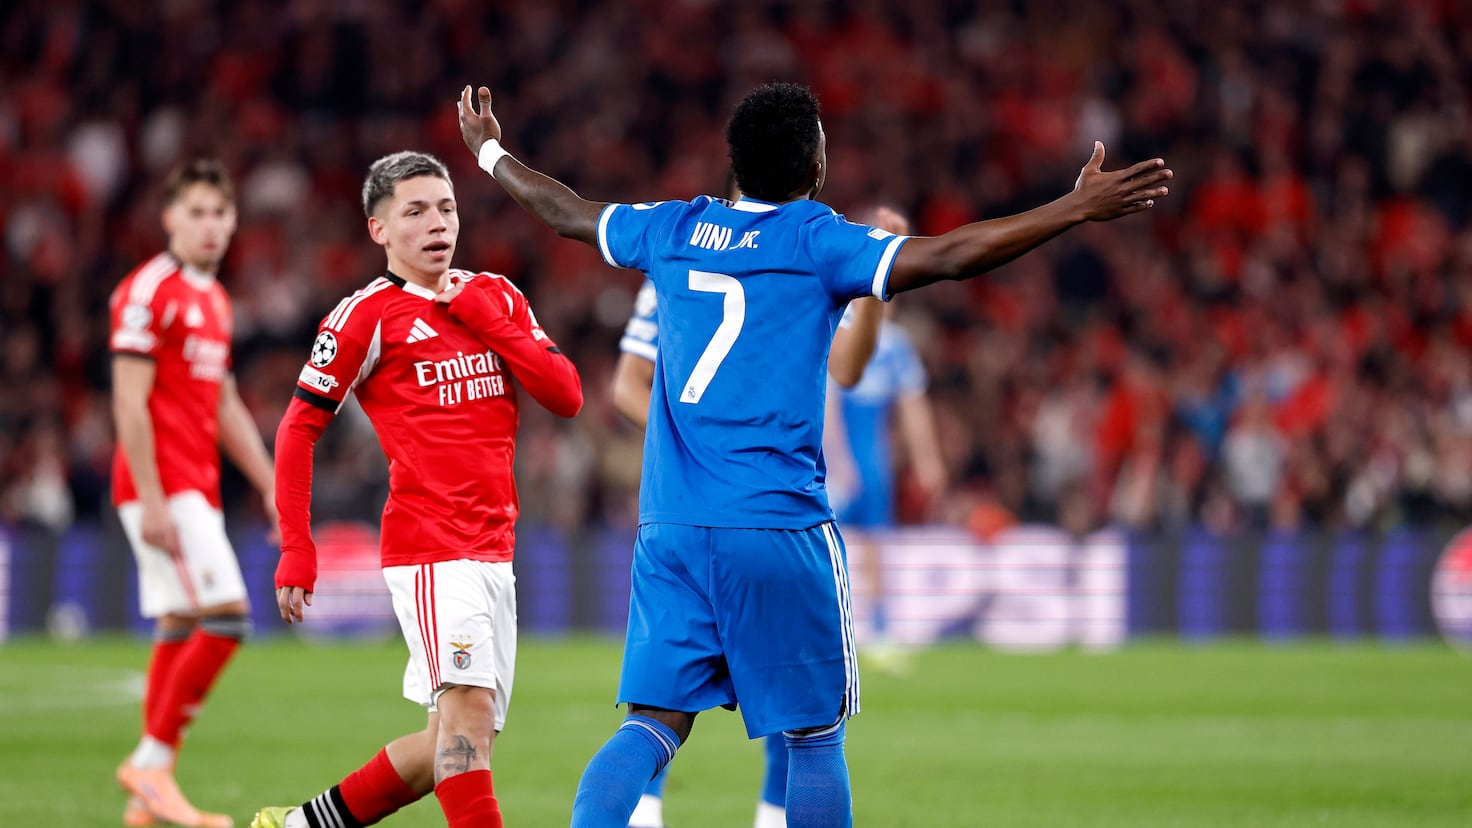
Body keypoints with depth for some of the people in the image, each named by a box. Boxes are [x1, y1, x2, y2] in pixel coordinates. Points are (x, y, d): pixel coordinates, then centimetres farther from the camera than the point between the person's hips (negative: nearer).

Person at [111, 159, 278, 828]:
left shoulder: (214, 298, 17)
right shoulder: (149, 291, -10)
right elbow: (130, 403, -15)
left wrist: (270, 488, 20)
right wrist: (151, 500, -20)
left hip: (197, 490, 9)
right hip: (164, 488, -9)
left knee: (180, 632, 8)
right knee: (225, 617, -16)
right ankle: (153, 760, -8)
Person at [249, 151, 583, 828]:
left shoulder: (497, 297, 15)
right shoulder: (368, 314, -2)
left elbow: (566, 396, 6)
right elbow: (298, 429, -1)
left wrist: (485, 319, -4)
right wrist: (295, 551, -7)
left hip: (493, 550, 7)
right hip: (427, 546, -7)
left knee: (455, 746, 9)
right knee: (468, 705, -24)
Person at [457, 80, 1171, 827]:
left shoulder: (674, 230, 10)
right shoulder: (816, 241, -5)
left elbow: (569, 214, 27)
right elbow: (948, 257, -14)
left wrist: (492, 154, 45)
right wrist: (1078, 208, -12)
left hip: (669, 526, 5)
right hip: (778, 524, -5)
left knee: (654, 724, 3)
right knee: (814, 737, 5)